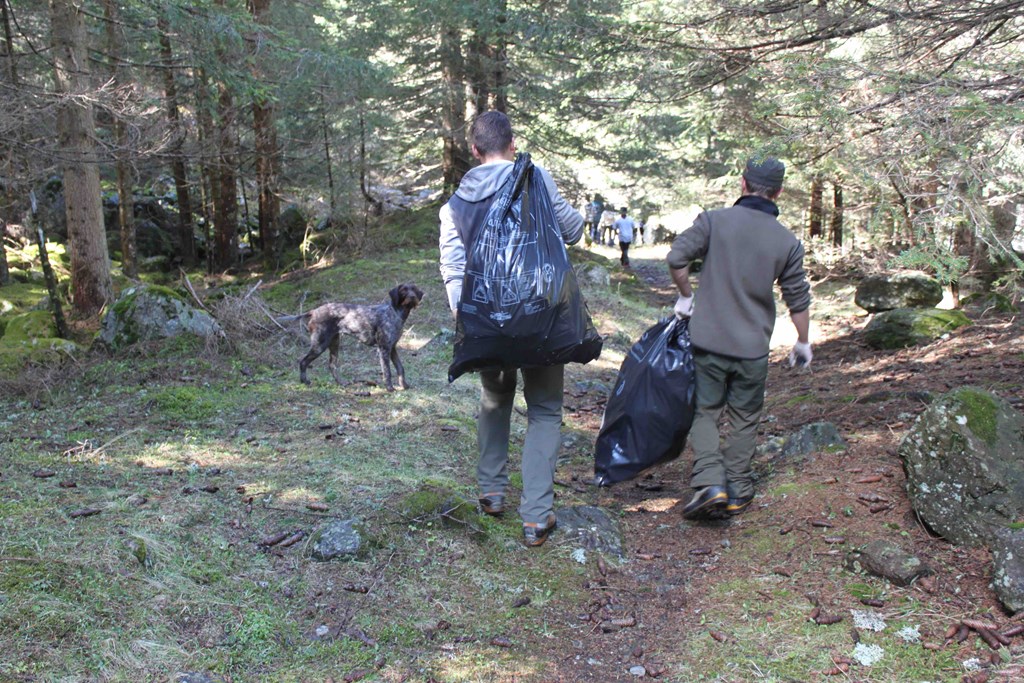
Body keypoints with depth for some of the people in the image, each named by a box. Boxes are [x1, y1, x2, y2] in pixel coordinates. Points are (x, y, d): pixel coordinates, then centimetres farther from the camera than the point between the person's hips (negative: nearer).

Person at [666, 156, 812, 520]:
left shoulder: (714, 220, -6)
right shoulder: (788, 242, 0)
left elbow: (677, 257, -13)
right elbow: (798, 299, 4)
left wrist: (686, 297, 5)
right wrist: (803, 342, 18)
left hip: (708, 340, -1)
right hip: (753, 347, 1)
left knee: (705, 412, 10)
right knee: (744, 418, 15)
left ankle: (709, 482, -6)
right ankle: (737, 492, 21)